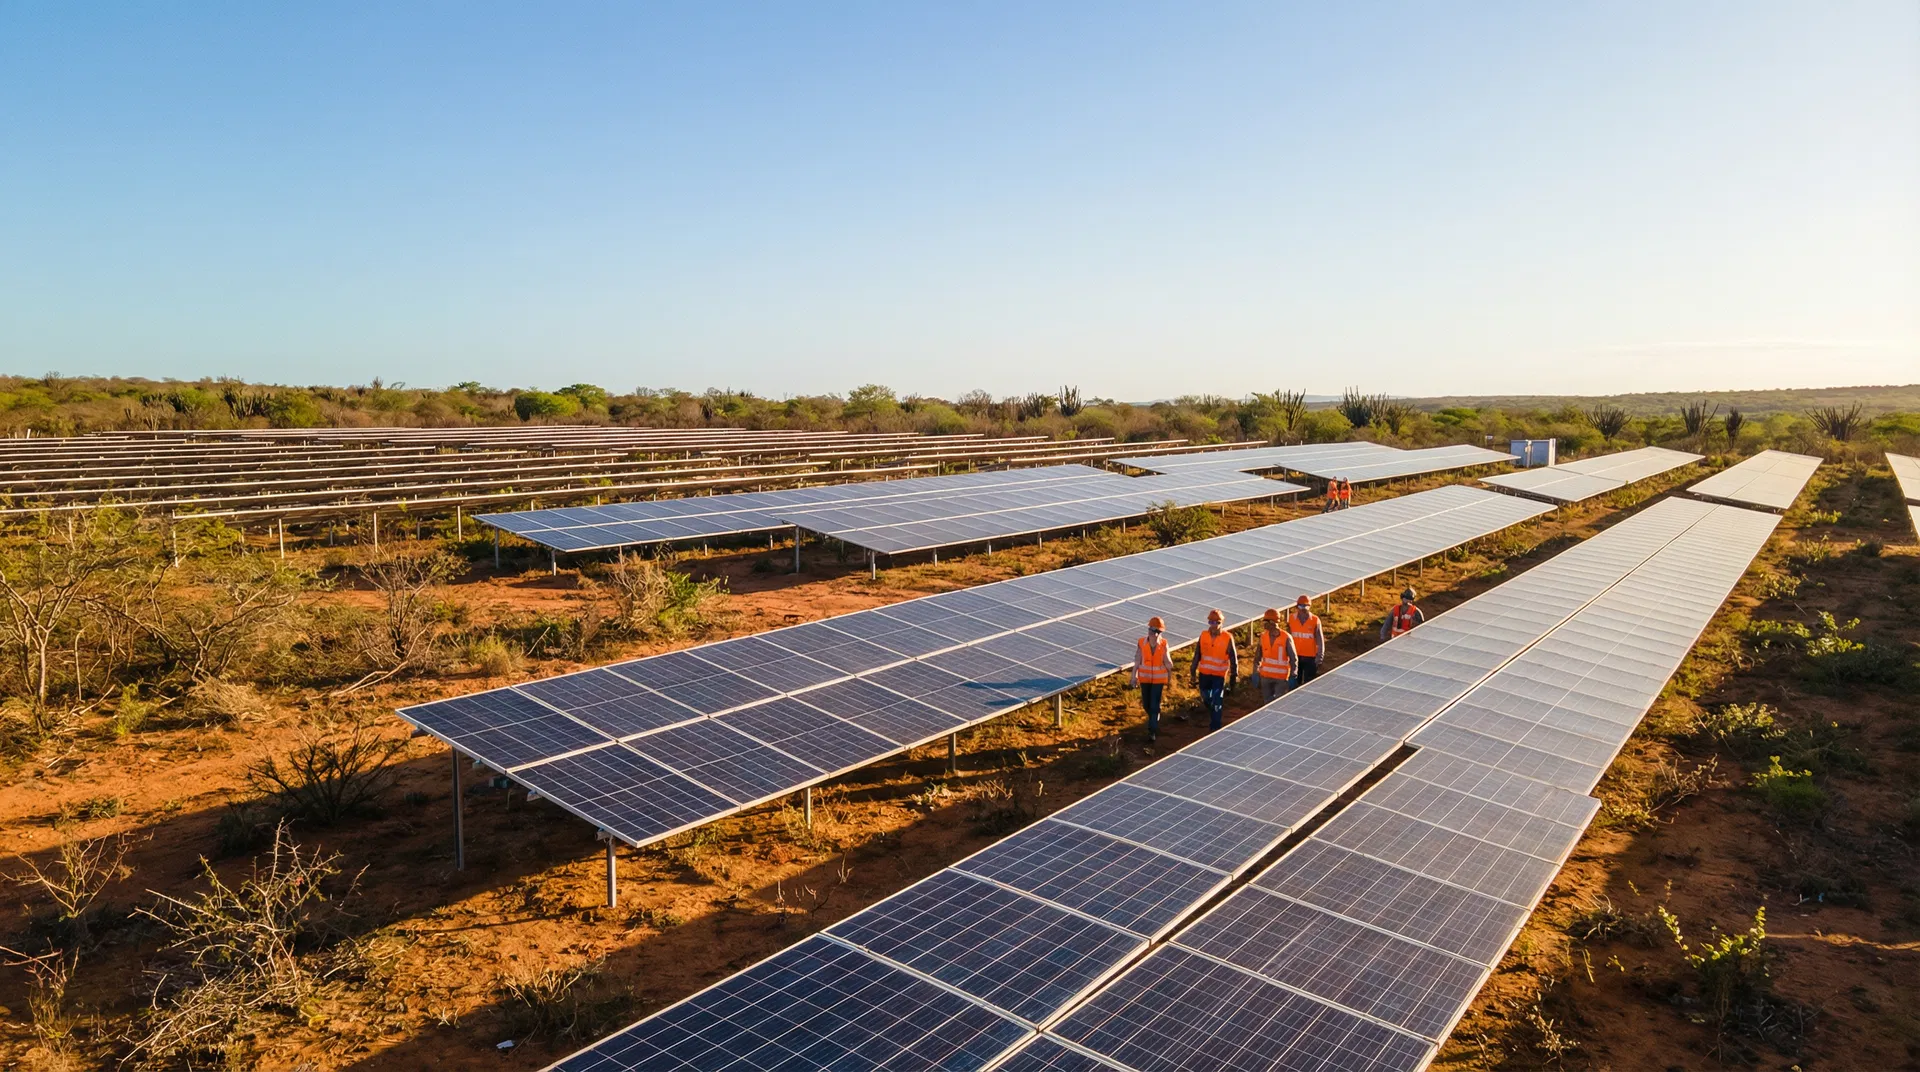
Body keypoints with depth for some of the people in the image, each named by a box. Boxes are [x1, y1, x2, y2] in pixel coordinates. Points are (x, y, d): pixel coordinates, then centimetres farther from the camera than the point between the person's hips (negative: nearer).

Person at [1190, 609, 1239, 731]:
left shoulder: (1228, 638, -13)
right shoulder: (1203, 636, -3)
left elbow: (1233, 658, -6)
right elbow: (1197, 655, 5)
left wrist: (1234, 676, -4)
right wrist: (1193, 673, 8)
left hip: (1219, 675, -4)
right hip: (1204, 674, 4)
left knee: (1217, 704, -2)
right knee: (1206, 700, 19)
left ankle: (1215, 728, 8)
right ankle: (1214, 717, 49)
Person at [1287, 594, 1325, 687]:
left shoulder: (1315, 620, -11)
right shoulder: (1291, 618, -5)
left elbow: (1319, 639, -9)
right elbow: (1288, 637, 4)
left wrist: (1319, 656, -14)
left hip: (1310, 657, -2)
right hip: (1295, 656, 2)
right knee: (1294, 682, 13)